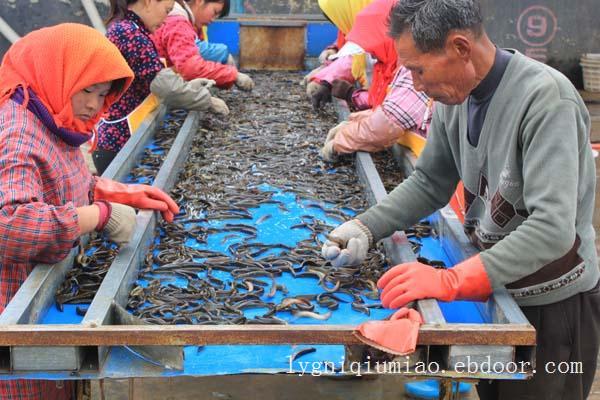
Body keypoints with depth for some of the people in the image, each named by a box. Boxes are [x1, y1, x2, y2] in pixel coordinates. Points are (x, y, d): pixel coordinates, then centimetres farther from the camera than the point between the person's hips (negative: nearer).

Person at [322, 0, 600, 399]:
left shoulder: (546, 100, -27)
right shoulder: (455, 97, -4)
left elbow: (553, 227, -33)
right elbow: (429, 184, 7)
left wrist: (451, 281, -39)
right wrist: (366, 228, -9)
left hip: (553, 305, -6)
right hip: (493, 289, 7)